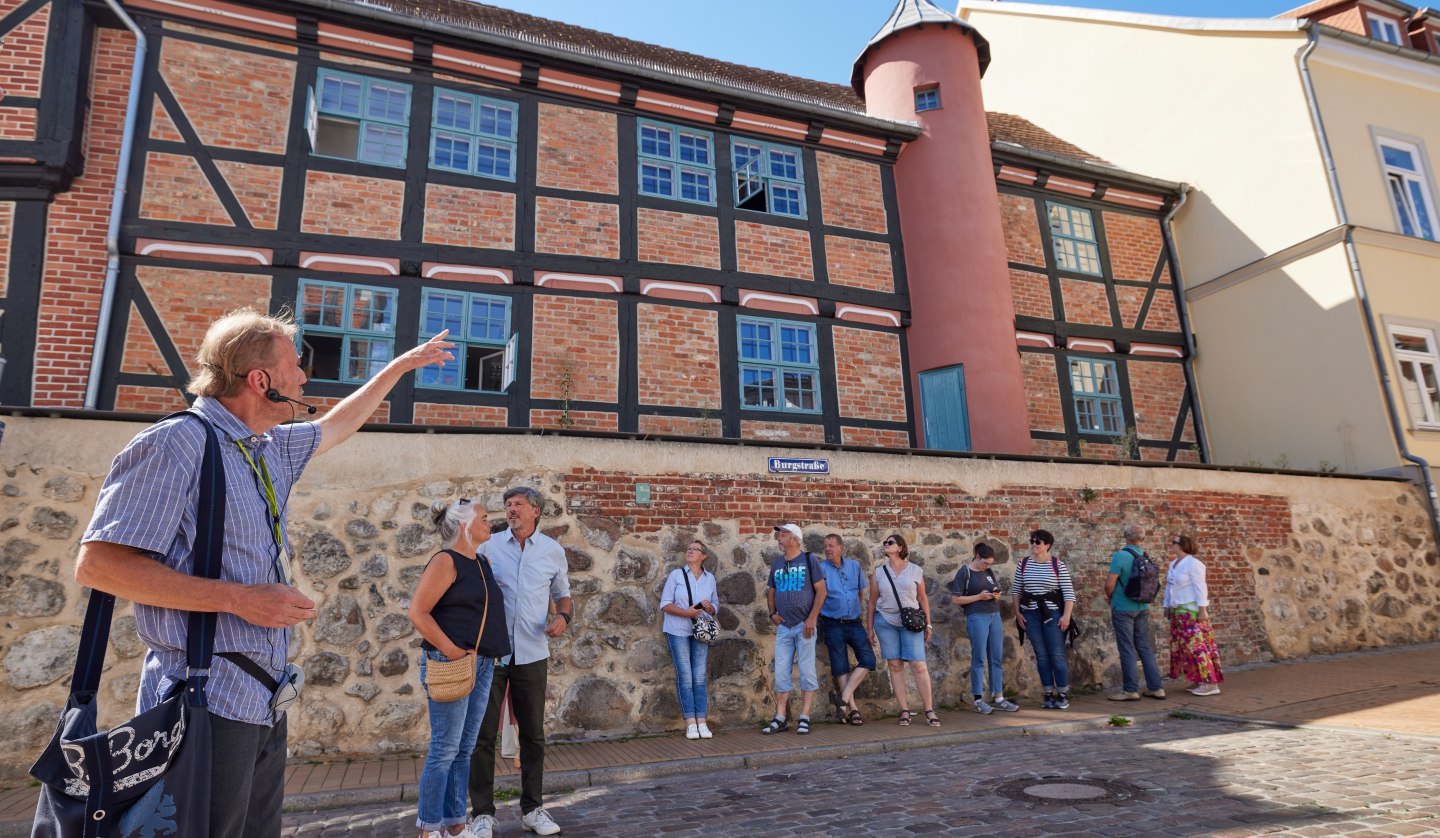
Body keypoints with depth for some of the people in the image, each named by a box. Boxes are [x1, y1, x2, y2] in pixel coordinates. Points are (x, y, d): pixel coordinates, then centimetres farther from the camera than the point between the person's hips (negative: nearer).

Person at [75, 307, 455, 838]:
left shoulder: (271, 451, 10)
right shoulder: (174, 444, -14)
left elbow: (337, 425, 29)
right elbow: (97, 564, -17)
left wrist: (402, 364, 34)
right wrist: (239, 599, -20)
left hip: (264, 701, 9)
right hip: (207, 706, -8)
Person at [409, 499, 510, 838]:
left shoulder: (483, 563, 15)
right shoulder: (446, 560, -10)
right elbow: (417, 612, -16)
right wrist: (450, 650, -17)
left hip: (483, 664, 8)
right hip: (451, 663, -8)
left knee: (464, 749, 12)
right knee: (445, 748, -1)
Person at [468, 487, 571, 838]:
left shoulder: (553, 551, 3)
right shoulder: (489, 546, -1)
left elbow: (562, 593, 15)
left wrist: (563, 616, -6)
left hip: (532, 654, 2)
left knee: (533, 735, 11)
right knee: (483, 735, 4)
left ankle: (532, 808, 25)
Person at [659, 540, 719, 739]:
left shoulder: (710, 578, 9)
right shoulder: (676, 574, 0)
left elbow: (715, 606, 14)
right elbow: (665, 604, -5)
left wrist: (709, 607, -9)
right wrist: (686, 612, -19)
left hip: (701, 631, 3)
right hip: (678, 631, -3)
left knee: (699, 677, 2)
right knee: (685, 676, -4)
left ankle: (702, 723, 5)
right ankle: (690, 724, 0)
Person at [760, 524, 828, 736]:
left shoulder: (809, 560, -3)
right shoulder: (776, 564, 11)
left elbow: (821, 591, -5)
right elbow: (771, 592, 20)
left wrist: (812, 618, -12)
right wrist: (772, 613, 3)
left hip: (804, 625, -4)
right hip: (783, 626, 5)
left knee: (807, 671, 1)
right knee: (781, 672, 5)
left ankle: (804, 718, 9)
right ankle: (780, 719, 12)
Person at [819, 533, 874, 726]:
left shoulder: (854, 566, 6)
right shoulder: (821, 569, -5)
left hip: (854, 622, 4)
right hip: (833, 625, -3)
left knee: (868, 659, -6)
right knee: (841, 667, 1)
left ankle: (843, 697, 2)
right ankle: (853, 708, 11)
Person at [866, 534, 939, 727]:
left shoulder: (915, 570, 4)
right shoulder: (879, 572, 6)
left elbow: (922, 598, 7)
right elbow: (872, 601, 8)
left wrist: (928, 624, 5)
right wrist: (869, 627, 6)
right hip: (886, 622, 1)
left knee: (919, 666, -6)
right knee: (895, 666, 1)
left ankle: (929, 711, 2)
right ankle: (905, 711, 8)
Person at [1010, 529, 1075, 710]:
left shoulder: (1058, 565, -4)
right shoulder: (1024, 563, 6)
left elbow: (1068, 592, -5)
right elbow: (1016, 589, 12)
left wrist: (1066, 616, -13)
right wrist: (1017, 612, 6)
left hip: (1052, 613, -3)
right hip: (1030, 615, 3)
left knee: (1057, 655, -3)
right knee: (1041, 655, 7)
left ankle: (1063, 695, 9)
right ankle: (1049, 695, 15)